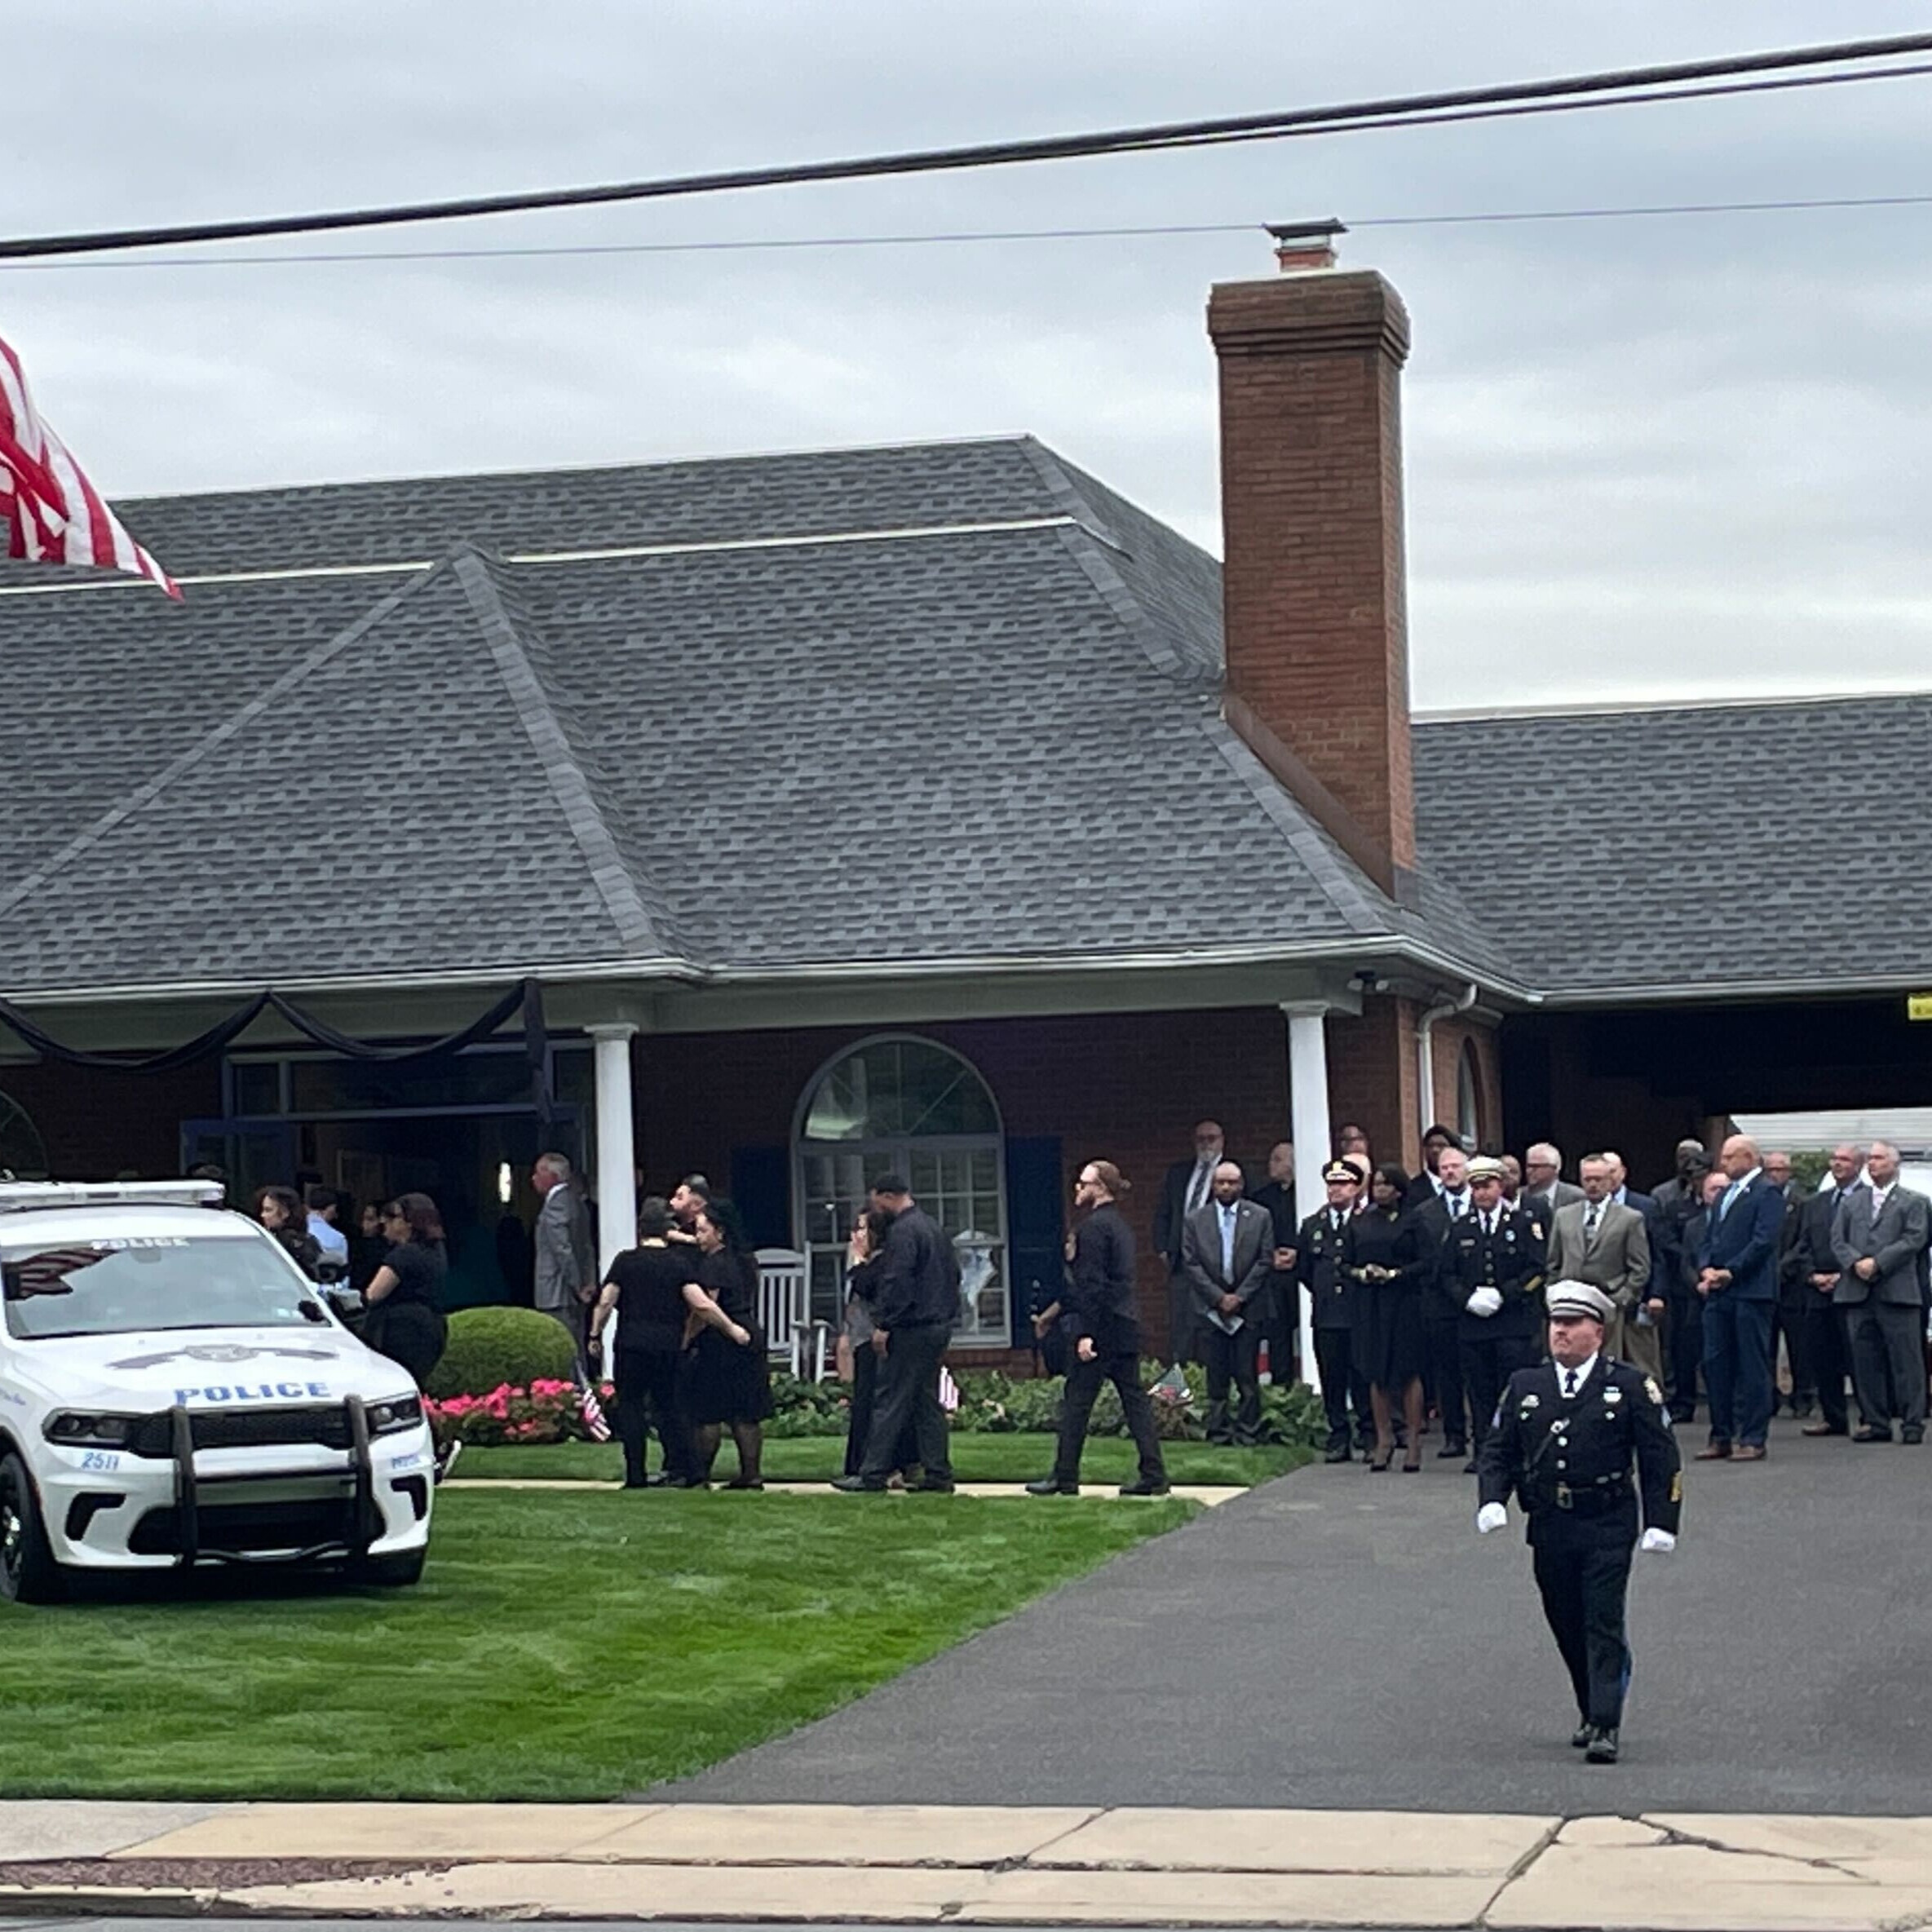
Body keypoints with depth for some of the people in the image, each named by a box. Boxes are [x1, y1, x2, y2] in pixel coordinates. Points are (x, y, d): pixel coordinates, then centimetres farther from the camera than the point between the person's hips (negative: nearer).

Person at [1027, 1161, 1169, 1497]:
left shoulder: (1093, 1227, -13)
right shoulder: (1119, 1224, 16)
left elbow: (1092, 1284, -19)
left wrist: (1086, 1333, -20)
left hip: (1102, 1330, -9)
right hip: (1125, 1328, 9)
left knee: (1076, 1401, -1)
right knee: (1134, 1398, 8)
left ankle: (1065, 1478, 3)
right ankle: (1153, 1475, 5)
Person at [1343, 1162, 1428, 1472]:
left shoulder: (1411, 1221, 2)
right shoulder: (1357, 1222, 11)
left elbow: (1425, 1262, -3)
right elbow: (1345, 1263, 12)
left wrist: (1394, 1274, -14)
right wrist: (1360, 1273, -8)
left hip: (1404, 1303, -3)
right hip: (1369, 1304, 3)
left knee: (1409, 1371, -3)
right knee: (1376, 1373, 3)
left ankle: (1413, 1440, 2)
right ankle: (1384, 1440, 8)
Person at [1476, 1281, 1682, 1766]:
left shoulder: (1631, 1386, -1)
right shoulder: (1525, 1386, 9)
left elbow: (1661, 1459, 0)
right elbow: (1497, 1449, 12)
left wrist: (1661, 1523, -7)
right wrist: (1492, 1500, -6)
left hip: (1607, 1528, -4)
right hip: (1549, 1526, 4)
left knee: (1604, 1624, -8)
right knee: (1566, 1626, 11)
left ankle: (1605, 1727, -9)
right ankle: (1590, 1712, 29)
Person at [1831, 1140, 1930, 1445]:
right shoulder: (1850, 1202, 18)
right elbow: (1838, 1240, 10)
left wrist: (1877, 1263, -13)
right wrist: (1855, 1262, -10)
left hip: (1897, 1291, -4)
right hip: (1858, 1291, 4)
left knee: (1906, 1359, -4)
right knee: (1865, 1360, 3)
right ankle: (1876, 1422, 8)